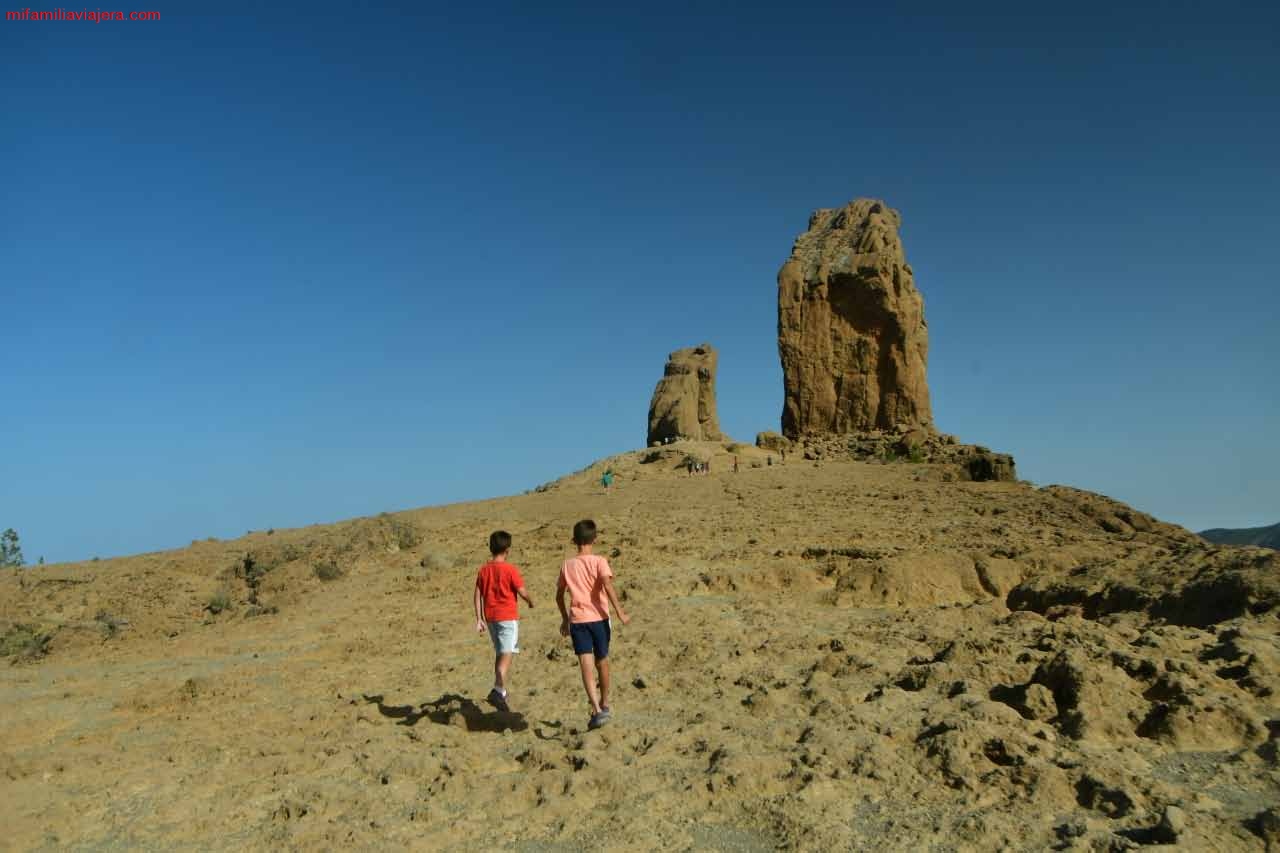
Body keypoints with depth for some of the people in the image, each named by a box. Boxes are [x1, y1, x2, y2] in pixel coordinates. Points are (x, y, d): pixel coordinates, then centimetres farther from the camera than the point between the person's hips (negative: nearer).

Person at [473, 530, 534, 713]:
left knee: (499, 653, 19)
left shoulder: (483, 570, 5)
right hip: (508, 617, -6)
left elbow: (478, 595, 5)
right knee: (507, 654, -8)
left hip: (490, 617, 6)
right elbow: (522, 592, -11)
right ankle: (497, 691, -22)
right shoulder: (510, 570, -11)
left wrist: (479, 619, 9)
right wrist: (530, 601, 10)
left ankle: (501, 690, 26)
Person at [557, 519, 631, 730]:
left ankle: (597, 710, -18)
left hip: (577, 620, 1)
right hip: (598, 618, -1)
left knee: (586, 666, -5)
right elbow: (608, 586, -20)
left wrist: (565, 619, 26)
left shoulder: (567, 565, 6)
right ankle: (604, 704, 32)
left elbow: (559, 595, 13)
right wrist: (620, 612, -17)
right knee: (602, 662, 18)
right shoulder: (599, 562, -4)